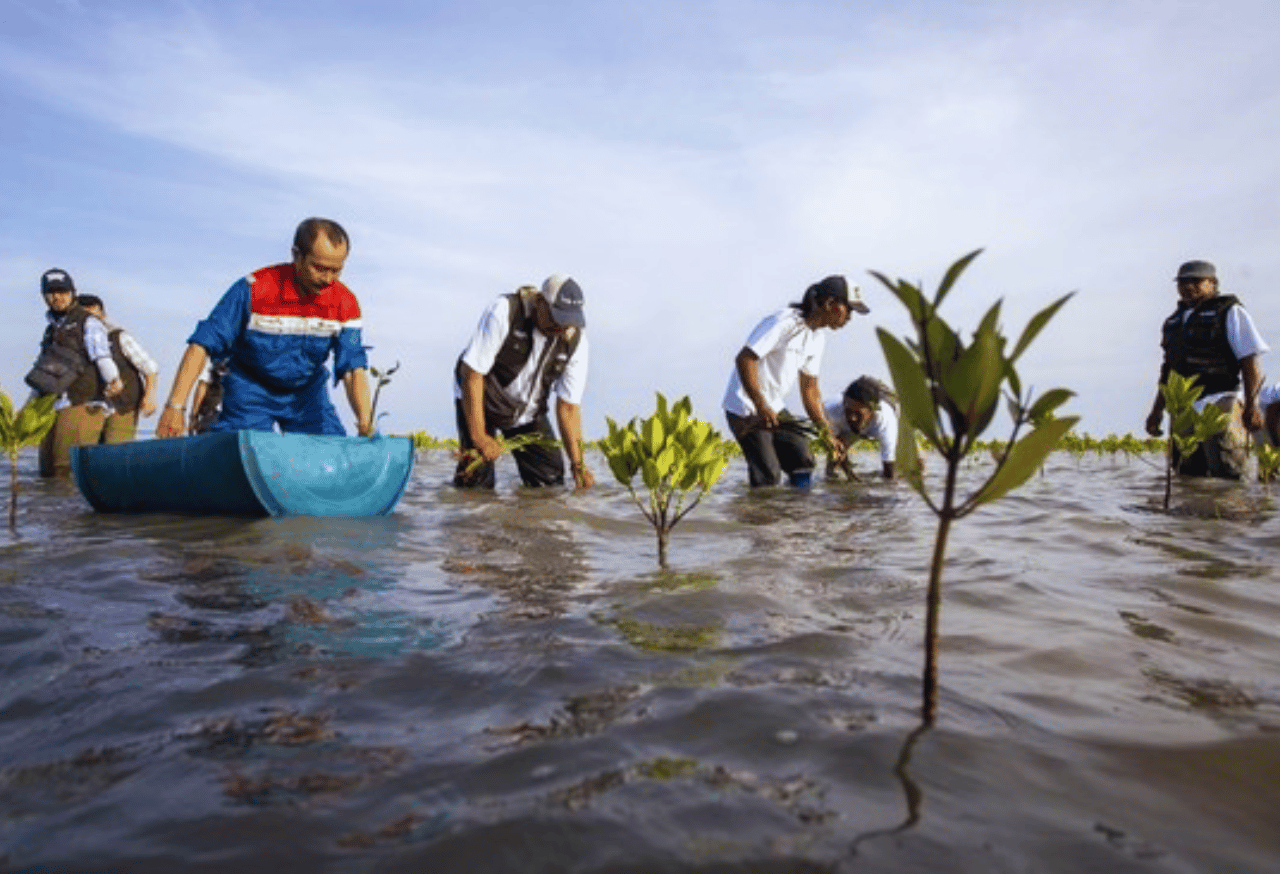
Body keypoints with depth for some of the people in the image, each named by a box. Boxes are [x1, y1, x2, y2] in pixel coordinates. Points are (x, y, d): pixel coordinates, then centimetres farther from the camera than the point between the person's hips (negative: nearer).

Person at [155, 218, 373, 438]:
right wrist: (175, 406, -28)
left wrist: (365, 425, -30)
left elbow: (354, 367, -15)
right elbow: (202, 344, -21)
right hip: (251, 389, -2)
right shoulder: (255, 289, -22)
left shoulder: (345, 304, -14)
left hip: (307, 393, 2)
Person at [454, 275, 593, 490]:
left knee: (551, 477, -5)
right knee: (476, 483, -12)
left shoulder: (576, 341, -17)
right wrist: (479, 436, -27)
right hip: (478, 398, -3)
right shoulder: (504, 312, -28)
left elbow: (568, 405, -13)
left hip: (527, 409, 4)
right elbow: (472, 373, -26)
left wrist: (578, 465, -21)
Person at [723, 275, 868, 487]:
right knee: (768, 477, -11)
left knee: (803, 461, 5)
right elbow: (744, 358, -24)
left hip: (775, 407, 9)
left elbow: (810, 389, 12)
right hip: (746, 408, -9)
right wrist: (761, 405, -28)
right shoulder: (784, 322, -19)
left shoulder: (818, 338, 8)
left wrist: (828, 434, 8)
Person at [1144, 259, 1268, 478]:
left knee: (1227, 475, -11)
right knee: (1188, 476, 11)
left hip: (1217, 405, -6)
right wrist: (1157, 410, 20)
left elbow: (1251, 360, -7)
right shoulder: (1173, 322, 19)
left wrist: (1252, 405, -15)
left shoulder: (1229, 312, 1)